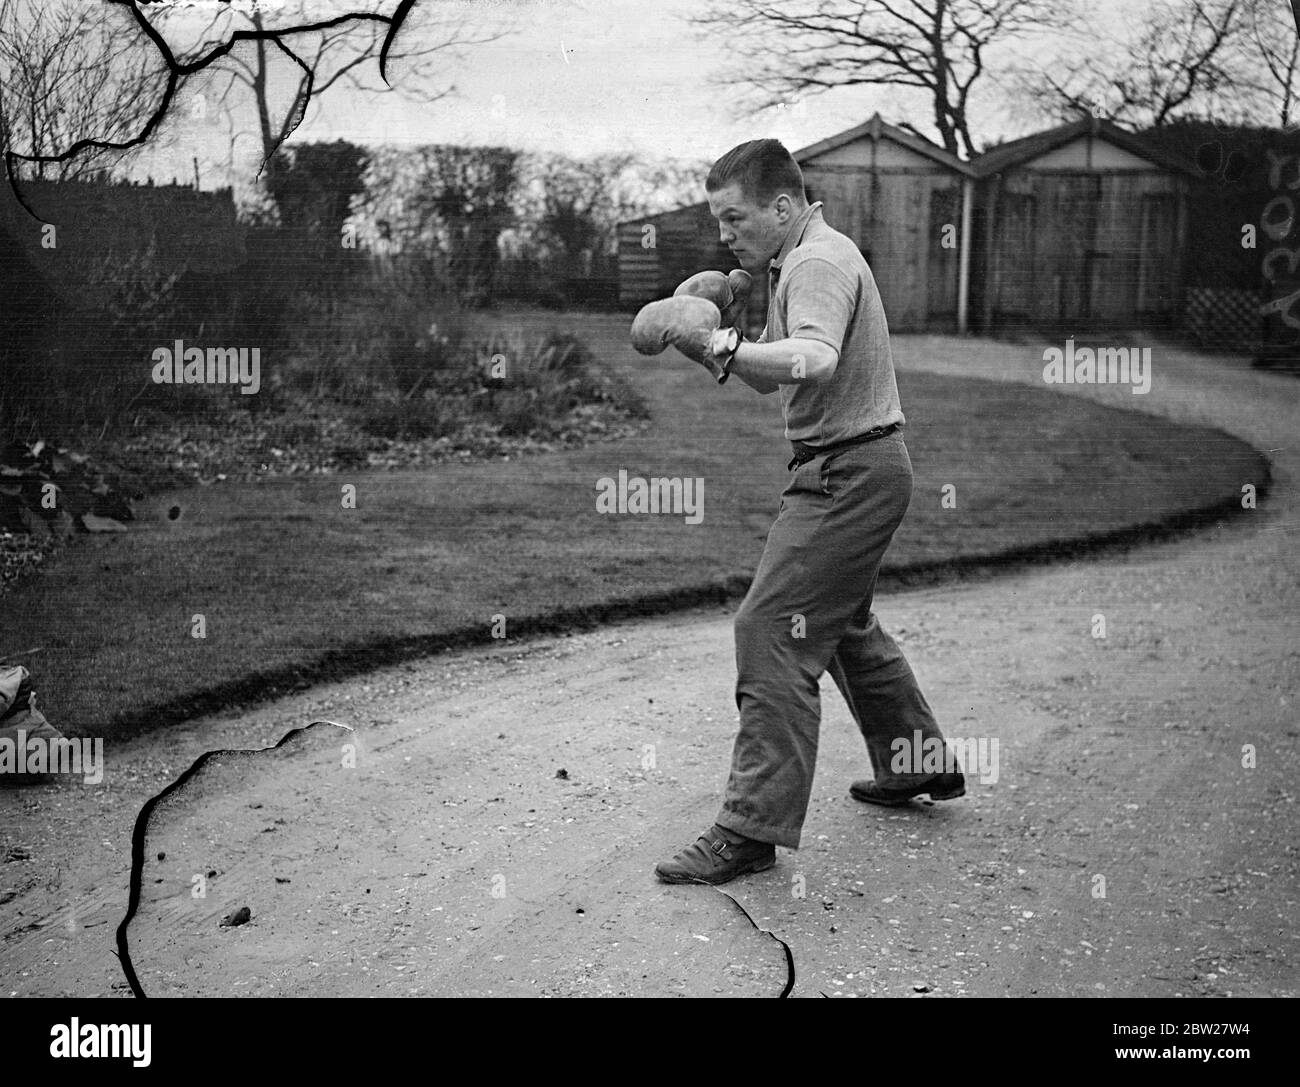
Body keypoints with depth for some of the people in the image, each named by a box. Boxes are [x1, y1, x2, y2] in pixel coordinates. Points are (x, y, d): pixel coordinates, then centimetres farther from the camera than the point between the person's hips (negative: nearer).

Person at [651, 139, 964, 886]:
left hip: (849, 473, -11)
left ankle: (753, 829, -13)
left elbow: (815, 359, -35)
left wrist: (721, 348, -44)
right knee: (844, 624, 23)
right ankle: (923, 766, 39)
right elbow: (775, 375, 19)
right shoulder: (804, 261, 18)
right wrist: (719, 343, 3)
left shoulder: (819, 263, -15)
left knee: (772, 629, -14)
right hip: (857, 468, 11)